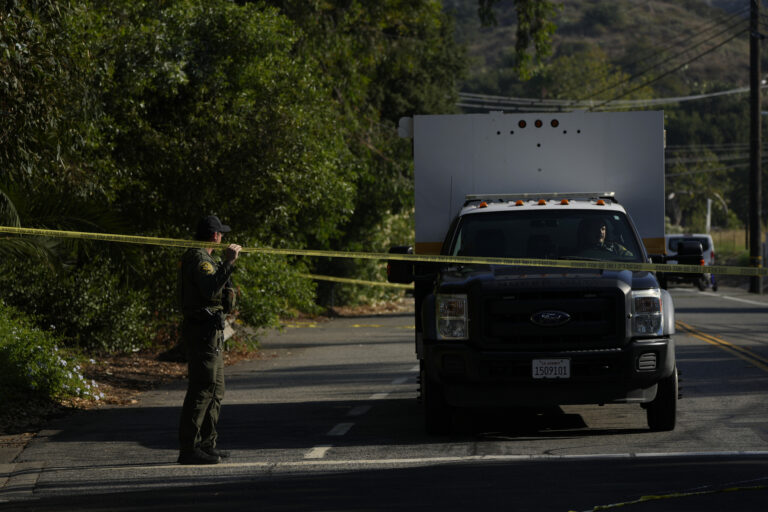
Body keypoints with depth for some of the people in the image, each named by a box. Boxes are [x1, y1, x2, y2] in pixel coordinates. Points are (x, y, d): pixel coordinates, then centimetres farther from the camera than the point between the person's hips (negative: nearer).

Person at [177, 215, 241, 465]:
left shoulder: (198, 257, 20)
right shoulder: (199, 259, -14)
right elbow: (210, 289, -29)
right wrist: (228, 263, -28)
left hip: (210, 332, 11)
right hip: (203, 330, -11)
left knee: (215, 389, 16)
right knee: (202, 389, -12)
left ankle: (206, 444, 22)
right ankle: (189, 449, -14)